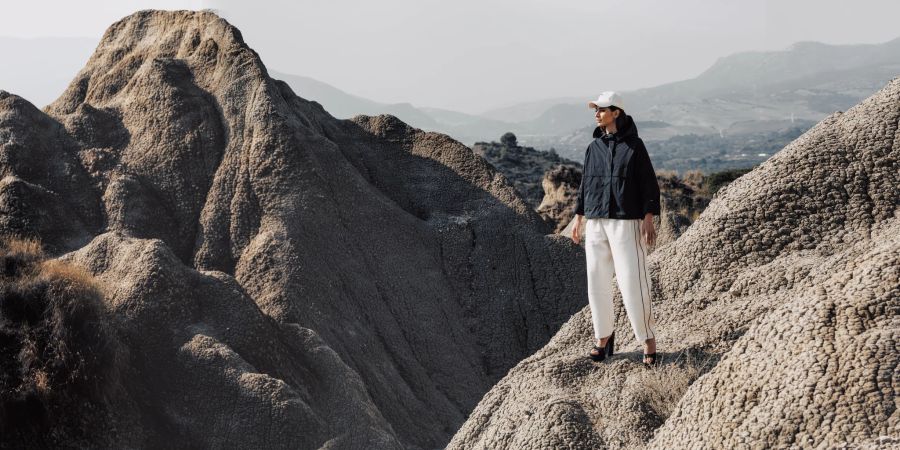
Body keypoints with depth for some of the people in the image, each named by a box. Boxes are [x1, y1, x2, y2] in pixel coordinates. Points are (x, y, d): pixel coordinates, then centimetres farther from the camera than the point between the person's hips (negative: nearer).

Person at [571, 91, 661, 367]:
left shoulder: (634, 145, -3)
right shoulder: (593, 148, 11)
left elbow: (649, 184, -4)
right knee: (597, 282, 6)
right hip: (596, 223, 5)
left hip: (626, 222, -5)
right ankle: (603, 337, 20)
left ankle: (648, 339, 5)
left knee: (633, 282, -8)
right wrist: (578, 218, 15)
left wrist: (648, 220, -12)